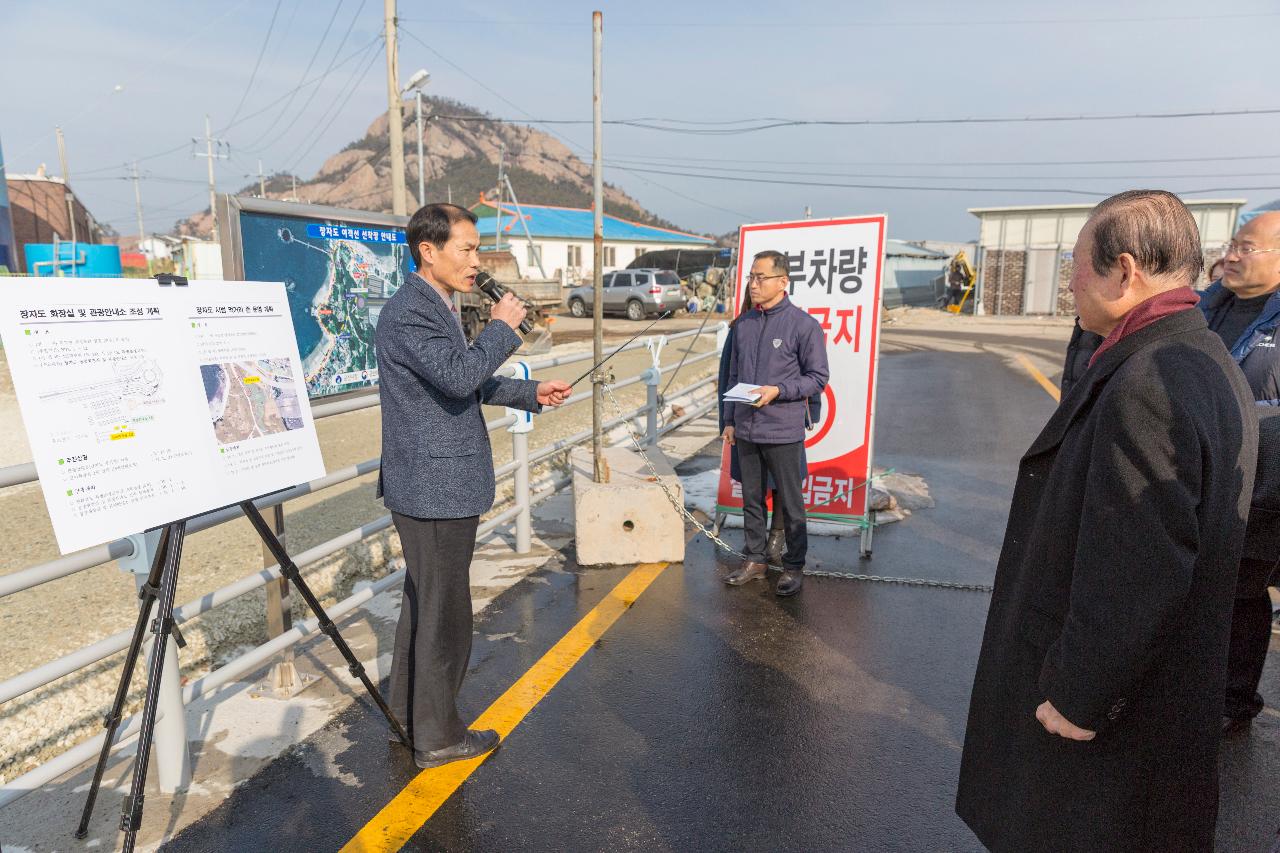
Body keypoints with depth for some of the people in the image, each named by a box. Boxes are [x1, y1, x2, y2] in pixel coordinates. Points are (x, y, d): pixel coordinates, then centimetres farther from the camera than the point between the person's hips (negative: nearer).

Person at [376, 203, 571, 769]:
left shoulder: (433, 307, 15)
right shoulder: (408, 312, -18)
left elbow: (467, 384, 22)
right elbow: (459, 375, -31)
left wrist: (531, 394, 17)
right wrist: (502, 327, -17)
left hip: (432, 483, 11)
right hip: (435, 486, -11)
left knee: (422, 600, 21)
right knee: (445, 613, 1)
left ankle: (407, 711, 38)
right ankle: (437, 737, 17)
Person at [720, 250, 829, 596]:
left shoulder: (803, 324, -9)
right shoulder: (744, 323, 9)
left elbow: (818, 378, -7)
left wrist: (778, 391, -20)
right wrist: (730, 420, 13)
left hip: (783, 431, -5)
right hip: (746, 430, 6)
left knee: (790, 503, 6)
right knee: (751, 498, 15)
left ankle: (794, 567, 21)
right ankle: (754, 560, 29)